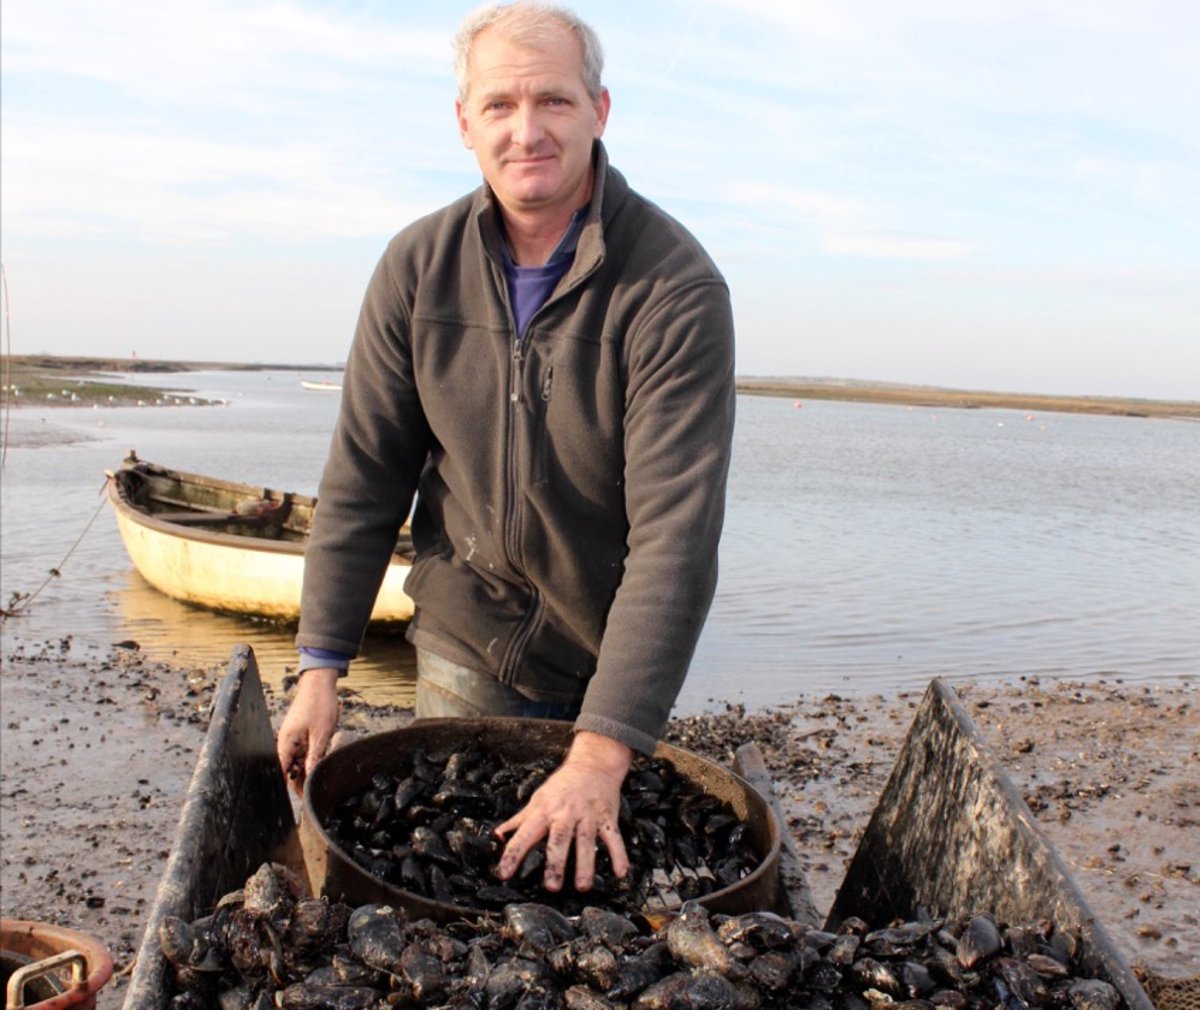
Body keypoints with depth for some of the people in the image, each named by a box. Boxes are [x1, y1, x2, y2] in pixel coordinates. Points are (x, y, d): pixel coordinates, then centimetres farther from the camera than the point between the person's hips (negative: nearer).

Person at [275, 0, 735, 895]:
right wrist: (322, 667, -6)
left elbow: (677, 533, -28)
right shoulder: (419, 266, -8)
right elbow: (365, 476, -3)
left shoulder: (676, 288, -22)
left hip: (619, 654, -2)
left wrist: (601, 753, -33)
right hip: (465, 643, 3)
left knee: (605, 887, 13)